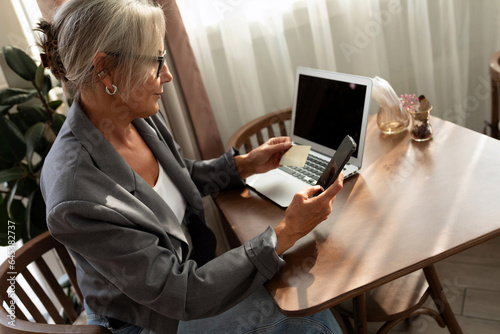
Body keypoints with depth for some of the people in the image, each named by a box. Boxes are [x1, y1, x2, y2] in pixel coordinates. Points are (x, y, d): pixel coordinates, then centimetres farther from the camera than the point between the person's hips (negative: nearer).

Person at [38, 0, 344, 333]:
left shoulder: (141, 117, -11)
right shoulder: (77, 196, -35)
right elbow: (182, 296, -30)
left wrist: (245, 164, -2)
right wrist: (287, 233, -31)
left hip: (191, 270, 6)